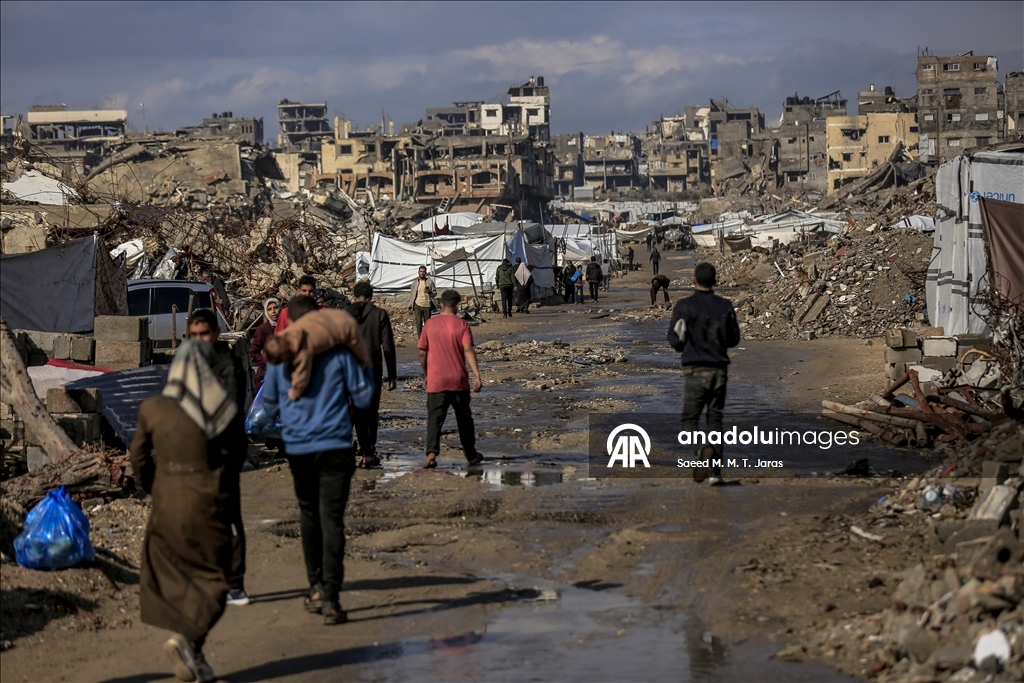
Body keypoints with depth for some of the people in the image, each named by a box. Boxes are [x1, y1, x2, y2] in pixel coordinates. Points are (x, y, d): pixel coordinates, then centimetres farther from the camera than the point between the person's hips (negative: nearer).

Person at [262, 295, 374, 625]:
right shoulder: (339, 353, -4)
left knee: (309, 515, 19)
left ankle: (316, 588, 23)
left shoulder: (279, 358, 2)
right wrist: (363, 366, 18)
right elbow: (363, 397, 1)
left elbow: (270, 407, 13)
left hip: (297, 449, 2)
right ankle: (330, 597, -11)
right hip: (335, 447, -2)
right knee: (332, 518, -3)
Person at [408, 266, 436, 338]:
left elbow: (435, 293, 3)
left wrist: (429, 292, -20)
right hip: (417, 305, 0)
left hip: (427, 305, 0)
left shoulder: (430, 281, 0)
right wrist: (410, 306, 1)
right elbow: (411, 294, 5)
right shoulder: (415, 282, 2)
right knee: (419, 323, -2)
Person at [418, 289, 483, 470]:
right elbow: (468, 350, -15)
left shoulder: (430, 324, 2)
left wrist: (426, 373, 20)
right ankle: (471, 456, 25)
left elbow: (422, 353, 4)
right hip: (459, 381, 0)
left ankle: (431, 452, -24)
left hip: (435, 381, 0)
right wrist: (477, 375, -19)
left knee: (434, 419, -3)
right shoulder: (462, 325, -3)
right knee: (464, 419, 15)